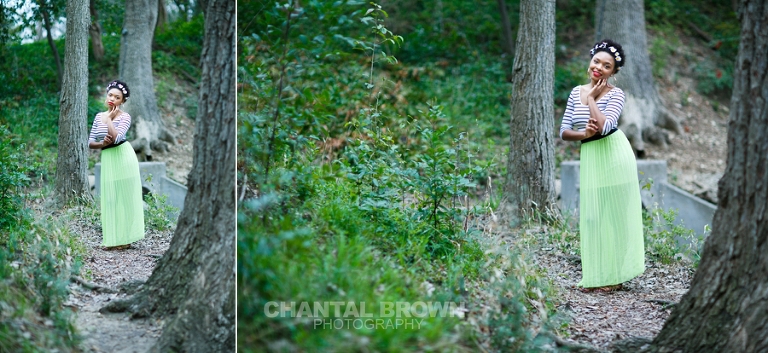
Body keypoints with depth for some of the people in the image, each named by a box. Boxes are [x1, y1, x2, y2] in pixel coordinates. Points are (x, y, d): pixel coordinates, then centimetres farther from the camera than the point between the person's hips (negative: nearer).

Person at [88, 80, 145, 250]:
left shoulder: (124, 117, -5)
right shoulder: (99, 116, 10)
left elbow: (116, 138, -22)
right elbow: (90, 143, 9)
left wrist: (109, 119, -12)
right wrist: (101, 143, -11)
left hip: (123, 157, -5)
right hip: (107, 159, 5)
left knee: (124, 197, -1)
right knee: (110, 198, 6)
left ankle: (124, 238, 5)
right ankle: (113, 238, 12)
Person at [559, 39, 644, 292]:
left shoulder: (615, 94, -6)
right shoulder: (577, 92, 8)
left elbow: (605, 126, -22)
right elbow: (564, 132, 6)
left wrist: (591, 99, -12)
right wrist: (583, 133, -14)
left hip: (614, 155, -5)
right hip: (589, 157, 5)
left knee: (614, 214, 2)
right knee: (591, 216, 5)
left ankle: (613, 276, 11)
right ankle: (596, 275, 14)